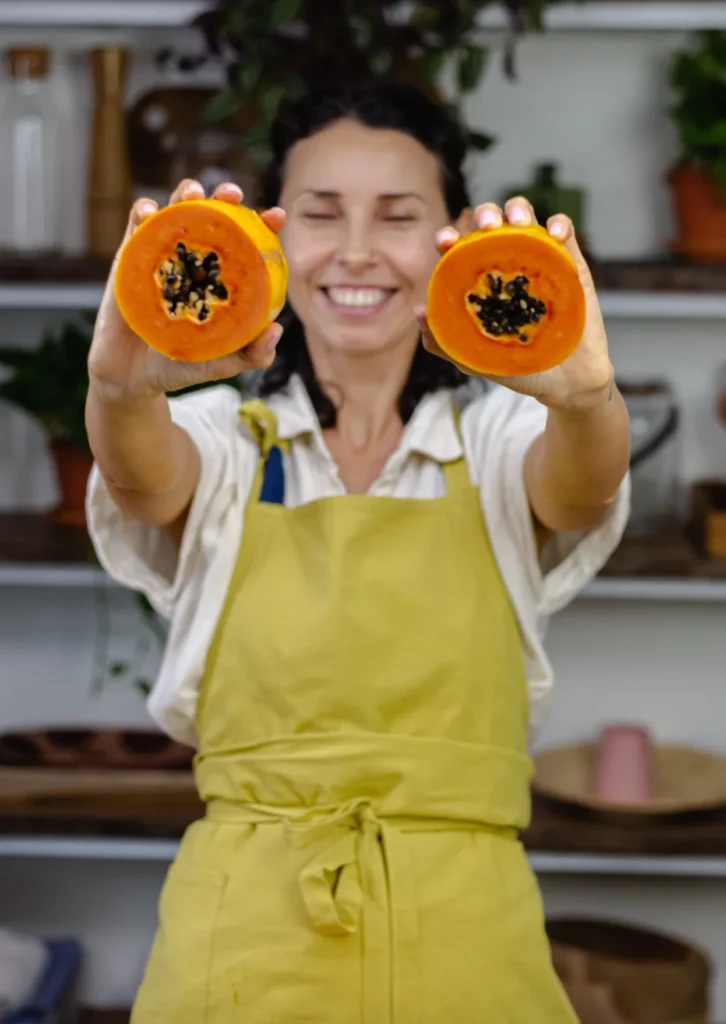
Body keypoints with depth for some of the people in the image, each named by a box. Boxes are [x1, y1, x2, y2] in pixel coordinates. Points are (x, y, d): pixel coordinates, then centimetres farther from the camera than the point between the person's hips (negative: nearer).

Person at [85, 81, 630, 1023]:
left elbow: (581, 485, -18)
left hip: (463, 944, 0)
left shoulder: (499, 446, 3)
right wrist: (124, 387, -42)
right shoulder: (226, 444, 3)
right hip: (242, 946, 0)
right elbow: (143, 475, -19)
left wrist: (581, 397, -42)